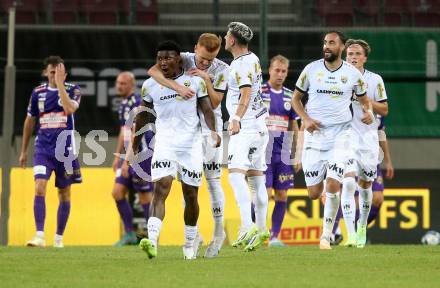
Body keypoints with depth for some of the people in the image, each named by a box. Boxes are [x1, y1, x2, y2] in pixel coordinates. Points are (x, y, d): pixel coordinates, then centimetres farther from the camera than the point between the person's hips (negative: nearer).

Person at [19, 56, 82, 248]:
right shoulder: (38, 92, 5)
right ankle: (39, 236, -20)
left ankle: (59, 237, 19)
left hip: (65, 149, -1)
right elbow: (30, 121, 15)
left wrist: (60, 83, -22)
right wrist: (23, 151, 17)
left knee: (64, 194, 6)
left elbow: (70, 109, -23)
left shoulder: (73, 90, -2)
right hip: (43, 147, 1)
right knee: (40, 188, -16)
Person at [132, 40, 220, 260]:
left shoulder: (195, 81, 0)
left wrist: (213, 130, -19)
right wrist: (135, 144, 23)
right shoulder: (150, 85, 5)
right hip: (165, 143, 0)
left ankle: (189, 245, 24)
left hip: (191, 144, 0)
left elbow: (206, 109, -1)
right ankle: (152, 241, -33)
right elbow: (144, 116, 17)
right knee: (160, 188, -19)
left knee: (190, 195, 7)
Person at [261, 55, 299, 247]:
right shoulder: (259, 92, -3)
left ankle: (275, 236, 10)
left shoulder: (290, 96, 12)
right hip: (264, 151, -5)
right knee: (265, 194, -11)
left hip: (283, 153, 5)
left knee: (282, 196, 3)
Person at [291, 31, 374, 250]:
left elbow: (363, 99, 16)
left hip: (340, 134, -1)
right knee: (314, 193, 1)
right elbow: (296, 98, 10)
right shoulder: (311, 69, 0)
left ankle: (326, 235, -2)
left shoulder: (353, 74, 1)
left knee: (332, 186, -16)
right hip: (315, 133, 1)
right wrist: (306, 119, -6)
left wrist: (368, 111, -7)